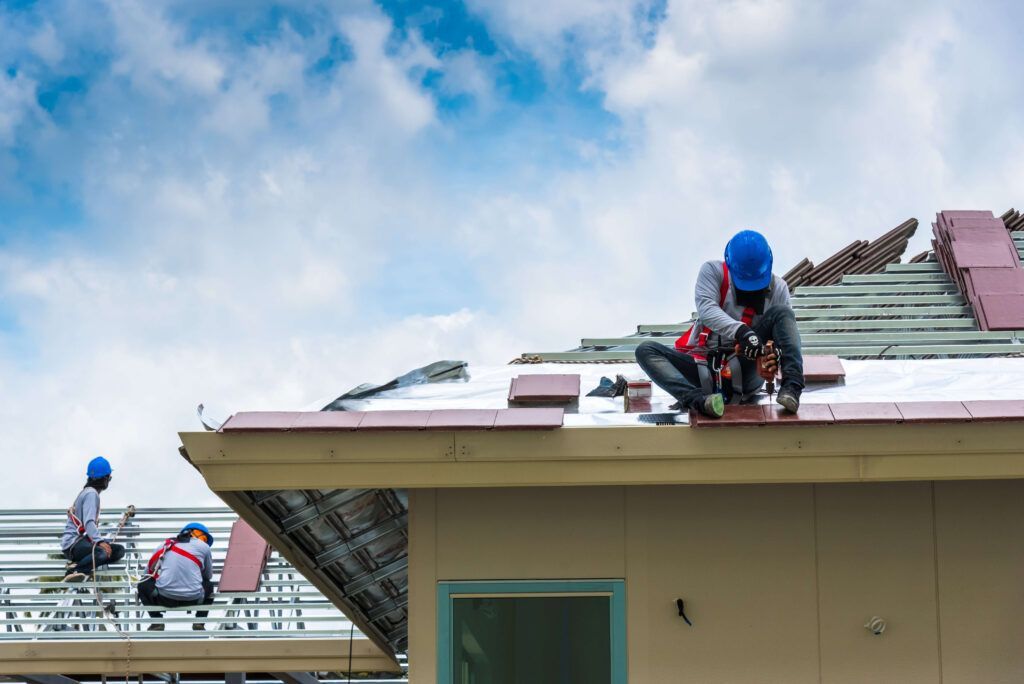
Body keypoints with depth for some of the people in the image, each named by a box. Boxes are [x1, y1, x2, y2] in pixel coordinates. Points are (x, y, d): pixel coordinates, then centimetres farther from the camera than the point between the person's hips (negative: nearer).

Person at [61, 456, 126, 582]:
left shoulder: (88, 492, 24)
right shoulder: (91, 494, -9)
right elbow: (88, 522, -23)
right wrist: (100, 542, -35)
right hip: (72, 543, -11)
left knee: (119, 550, 0)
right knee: (102, 552, -37)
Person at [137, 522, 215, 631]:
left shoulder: (165, 544, 14)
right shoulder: (204, 547, 9)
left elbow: (149, 571, 20)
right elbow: (209, 576, 22)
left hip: (165, 598, 0)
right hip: (193, 600, 0)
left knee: (143, 584, 29)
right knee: (209, 585, 33)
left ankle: (157, 621, 13)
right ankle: (199, 621, 16)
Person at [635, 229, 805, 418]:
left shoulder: (777, 288, 3)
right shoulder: (713, 271, -2)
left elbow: (787, 328, -7)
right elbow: (706, 310, -21)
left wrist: (774, 355, -32)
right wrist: (741, 331, -40)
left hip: (747, 370, 0)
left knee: (781, 312, -18)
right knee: (645, 351, -22)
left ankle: (792, 388, -35)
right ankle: (697, 399, -47)